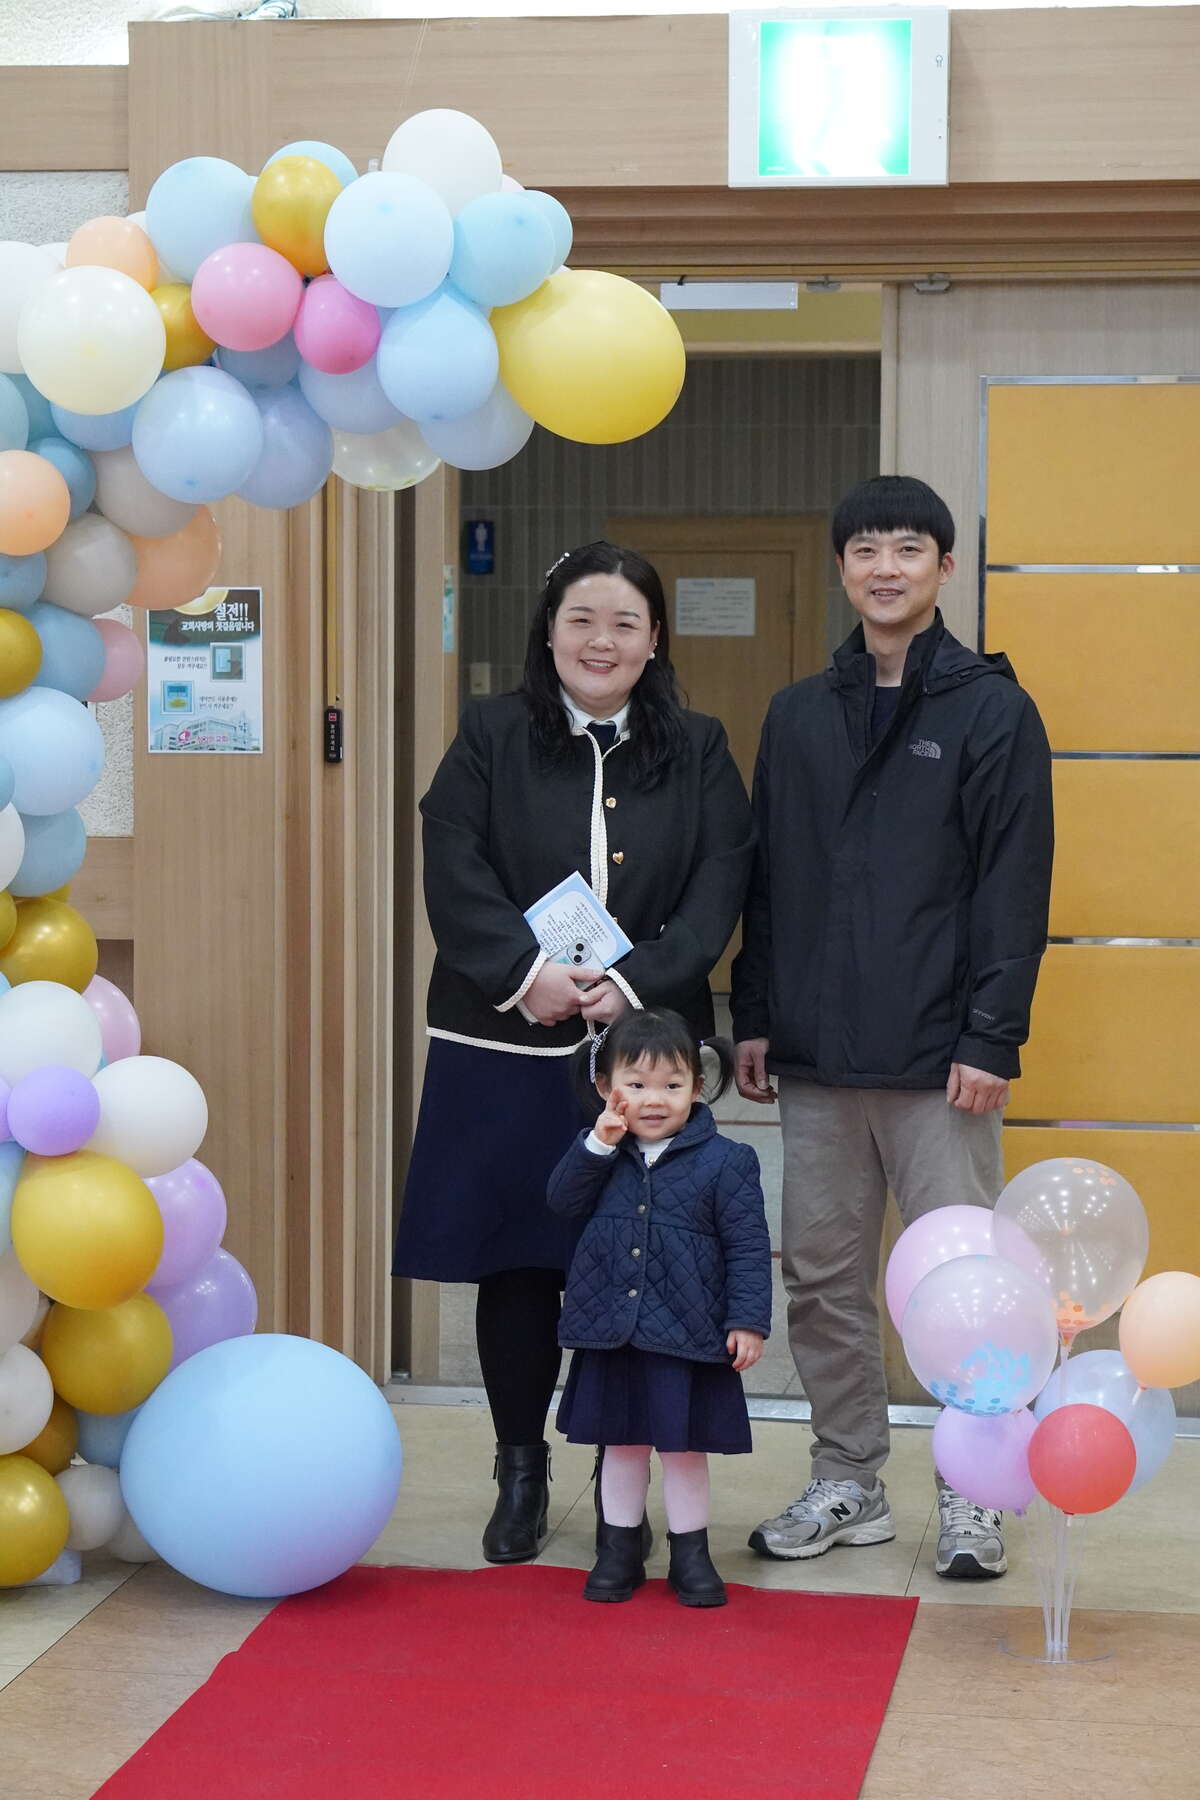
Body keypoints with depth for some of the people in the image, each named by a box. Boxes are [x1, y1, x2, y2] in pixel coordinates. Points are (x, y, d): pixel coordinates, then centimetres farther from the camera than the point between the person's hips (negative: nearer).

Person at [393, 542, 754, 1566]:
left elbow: (717, 894, -1)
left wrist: (634, 983, -15)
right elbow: (456, 876, -4)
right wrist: (526, 971, -19)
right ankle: (521, 1473, 19)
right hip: (507, 1050, 0)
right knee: (514, 1266, 4)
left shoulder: (697, 754, 9)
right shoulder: (490, 740, 6)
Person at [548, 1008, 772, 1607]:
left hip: (687, 1334, -3)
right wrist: (599, 1145, -13)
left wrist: (748, 1320, -12)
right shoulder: (601, 1155, 4)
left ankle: (691, 1554, 21)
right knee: (621, 1445, 14)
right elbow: (562, 1201, -3)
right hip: (611, 1332, 3)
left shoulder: (724, 1161, -7)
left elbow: (748, 1247, -7)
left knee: (684, 1448, 6)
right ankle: (619, 1551, 25)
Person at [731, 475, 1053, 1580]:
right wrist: (755, 1018, 10)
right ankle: (848, 1482, 21)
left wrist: (992, 1038, -12)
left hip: (938, 1067, -4)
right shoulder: (799, 717, 13)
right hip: (816, 1059, 5)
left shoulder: (992, 710, -1)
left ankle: (971, 1495, 11)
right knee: (824, 1282, 9)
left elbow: (1016, 886, -6)